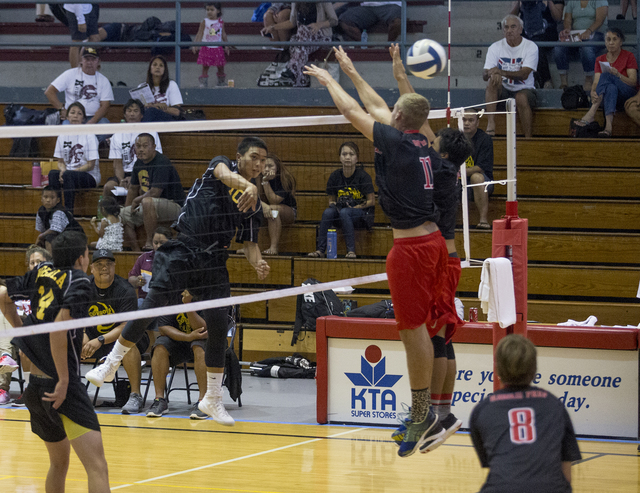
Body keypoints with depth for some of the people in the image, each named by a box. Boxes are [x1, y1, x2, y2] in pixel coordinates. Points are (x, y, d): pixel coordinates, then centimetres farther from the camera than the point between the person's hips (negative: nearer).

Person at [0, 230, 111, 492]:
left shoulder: (42, 272, 10)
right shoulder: (81, 283, -9)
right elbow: (58, 328, -20)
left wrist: (21, 330, 24)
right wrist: (64, 381, -16)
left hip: (34, 388, 8)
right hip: (64, 389, -8)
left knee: (59, 463, 26)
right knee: (97, 468, -16)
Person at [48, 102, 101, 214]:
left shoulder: (89, 136, -5)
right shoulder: (63, 137, 10)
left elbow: (91, 165, -9)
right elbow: (61, 161, 13)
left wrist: (69, 171, -19)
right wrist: (62, 170, -12)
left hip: (90, 177, -4)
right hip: (68, 171, 4)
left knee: (68, 175, -36)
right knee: (53, 174, -29)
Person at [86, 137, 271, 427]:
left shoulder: (254, 205, 14)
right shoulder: (221, 165, 3)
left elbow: (249, 243, 18)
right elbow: (223, 174, -23)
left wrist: (258, 264, -5)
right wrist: (247, 185, -45)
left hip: (213, 262, 4)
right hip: (182, 249, -4)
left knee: (219, 324, -3)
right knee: (153, 305, -15)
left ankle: (213, 399, 10)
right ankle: (111, 364, 2)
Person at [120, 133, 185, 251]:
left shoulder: (161, 163, -21)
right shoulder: (139, 163, 7)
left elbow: (155, 193, -26)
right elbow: (133, 188, 21)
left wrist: (136, 200, -10)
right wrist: (127, 209, 14)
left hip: (174, 206, -10)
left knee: (148, 201, -37)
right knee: (124, 214, 4)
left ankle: (150, 242, -29)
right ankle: (134, 250, 6)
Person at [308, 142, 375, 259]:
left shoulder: (363, 176, -7)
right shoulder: (335, 176, 4)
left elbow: (371, 201, -5)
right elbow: (331, 200, 13)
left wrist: (355, 207, -14)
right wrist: (333, 204, -9)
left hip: (363, 215, -4)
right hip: (341, 212, 4)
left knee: (344, 212, -35)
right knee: (327, 212, -27)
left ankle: (351, 250, -36)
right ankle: (320, 250, -29)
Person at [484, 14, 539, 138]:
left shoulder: (530, 47, -4)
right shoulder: (495, 48, 3)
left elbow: (524, 74, -18)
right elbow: (485, 75, -6)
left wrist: (502, 72, -34)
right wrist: (490, 74, -32)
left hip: (523, 90, -2)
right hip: (502, 91, 2)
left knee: (521, 98, -36)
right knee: (494, 79, -30)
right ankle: (490, 125, -39)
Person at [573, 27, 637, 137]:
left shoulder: (628, 57, 4)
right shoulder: (600, 60, 13)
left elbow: (633, 82, -5)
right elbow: (596, 81, -1)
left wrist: (617, 75, -25)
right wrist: (593, 92, -26)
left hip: (627, 95, -3)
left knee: (606, 76, -32)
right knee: (611, 87, -37)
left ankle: (591, 113, -48)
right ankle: (608, 126, -59)